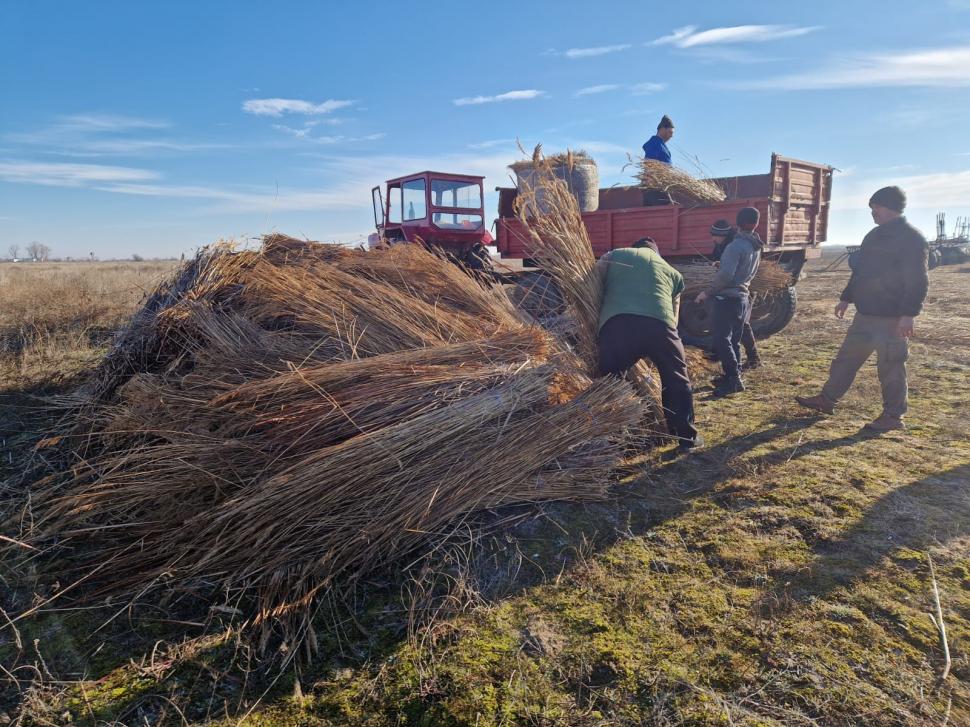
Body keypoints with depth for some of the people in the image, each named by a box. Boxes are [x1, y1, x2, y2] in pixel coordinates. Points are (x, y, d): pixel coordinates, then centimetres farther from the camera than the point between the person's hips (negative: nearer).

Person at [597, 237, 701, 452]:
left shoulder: (613, 256, 29)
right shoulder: (672, 272, 32)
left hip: (616, 324, -1)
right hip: (658, 324, 1)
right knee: (677, 381, 20)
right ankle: (687, 438, 28)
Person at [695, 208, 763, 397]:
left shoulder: (735, 246, -18)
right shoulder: (756, 247, 10)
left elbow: (725, 275, -23)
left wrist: (707, 292, -14)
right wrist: (721, 266, 24)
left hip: (728, 299, -9)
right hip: (742, 298, 9)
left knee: (722, 340, -8)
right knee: (734, 340, 15)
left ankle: (733, 380, -8)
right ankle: (733, 377, 21)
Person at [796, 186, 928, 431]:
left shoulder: (911, 238, -12)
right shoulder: (874, 236, 14)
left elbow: (918, 281, -18)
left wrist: (909, 314, -25)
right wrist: (846, 298, 23)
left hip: (892, 319, -8)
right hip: (865, 314, 8)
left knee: (890, 367, 0)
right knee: (846, 357, 13)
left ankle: (893, 416, 12)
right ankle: (827, 399, 22)